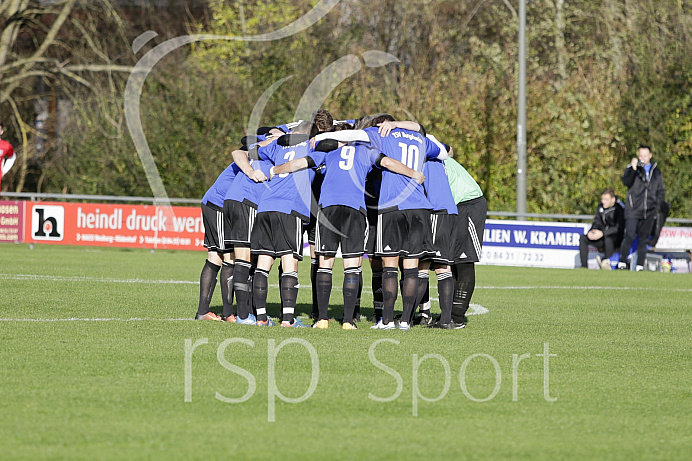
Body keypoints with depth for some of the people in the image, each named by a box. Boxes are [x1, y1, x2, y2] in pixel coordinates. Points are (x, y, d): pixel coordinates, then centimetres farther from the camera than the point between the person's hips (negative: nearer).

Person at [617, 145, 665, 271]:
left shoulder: (656, 171, 14)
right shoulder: (631, 168, 4)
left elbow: (661, 191, 20)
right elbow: (626, 182, -15)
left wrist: (657, 206, 8)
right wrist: (633, 169, -27)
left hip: (649, 213, 3)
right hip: (633, 210, -3)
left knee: (644, 239, 3)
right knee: (630, 236, -12)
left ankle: (640, 265, 7)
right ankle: (622, 263, 0)